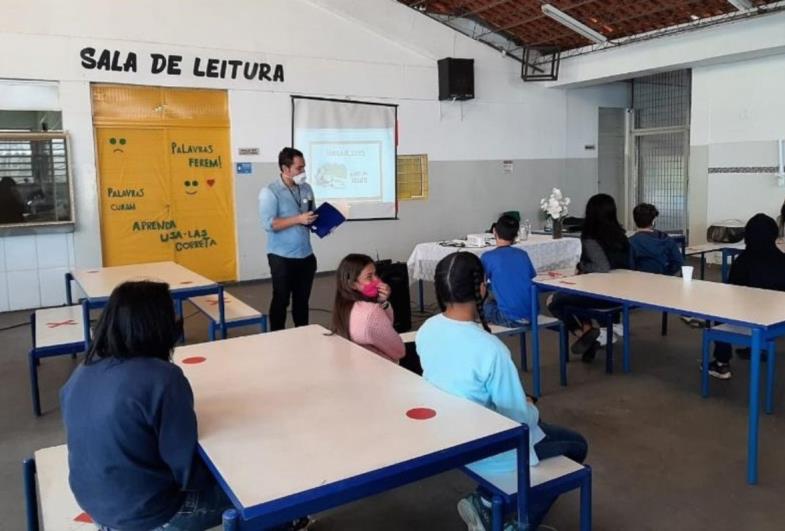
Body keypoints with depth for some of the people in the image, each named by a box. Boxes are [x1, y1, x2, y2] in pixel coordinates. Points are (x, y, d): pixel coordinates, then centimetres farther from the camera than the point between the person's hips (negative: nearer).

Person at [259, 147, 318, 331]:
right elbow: (269, 224, -20)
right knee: (281, 300, 6)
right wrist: (298, 219, -24)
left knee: (302, 300, 15)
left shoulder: (306, 189, 8)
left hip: (306, 255, 6)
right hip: (282, 257, -6)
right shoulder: (269, 192, -11)